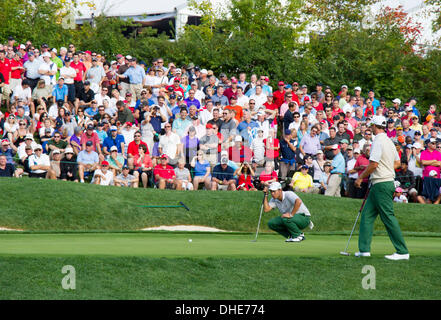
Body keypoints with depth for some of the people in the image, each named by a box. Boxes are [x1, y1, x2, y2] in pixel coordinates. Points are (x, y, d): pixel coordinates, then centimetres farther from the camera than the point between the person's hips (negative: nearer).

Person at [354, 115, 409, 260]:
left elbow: (373, 164, -20)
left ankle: (402, 252, -6)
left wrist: (361, 177, -8)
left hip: (381, 184, -10)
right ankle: (364, 249, 9)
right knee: (367, 215, 10)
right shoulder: (389, 141, 15)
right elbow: (397, 163, 20)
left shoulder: (378, 141, -15)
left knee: (388, 217, -7)